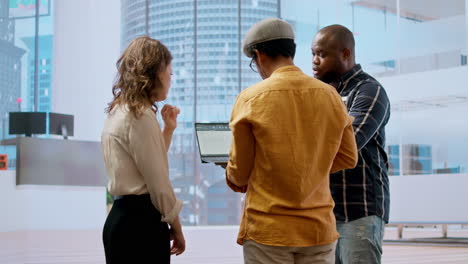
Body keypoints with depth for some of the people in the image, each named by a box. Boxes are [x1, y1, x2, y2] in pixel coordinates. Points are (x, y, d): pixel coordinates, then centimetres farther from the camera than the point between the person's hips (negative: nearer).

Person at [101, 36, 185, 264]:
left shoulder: (119, 112, 15)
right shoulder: (140, 116, -14)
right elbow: (158, 183, -16)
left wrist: (168, 129, 16)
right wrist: (176, 228, -5)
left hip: (124, 217, 10)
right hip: (140, 222, -10)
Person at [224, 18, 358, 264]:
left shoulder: (250, 99, -9)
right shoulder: (330, 95, 1)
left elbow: (239, 172, -3)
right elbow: (348, 157, 8)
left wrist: (232, 178, 19)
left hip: (268, 229, -3)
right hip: (319, 227, 3)